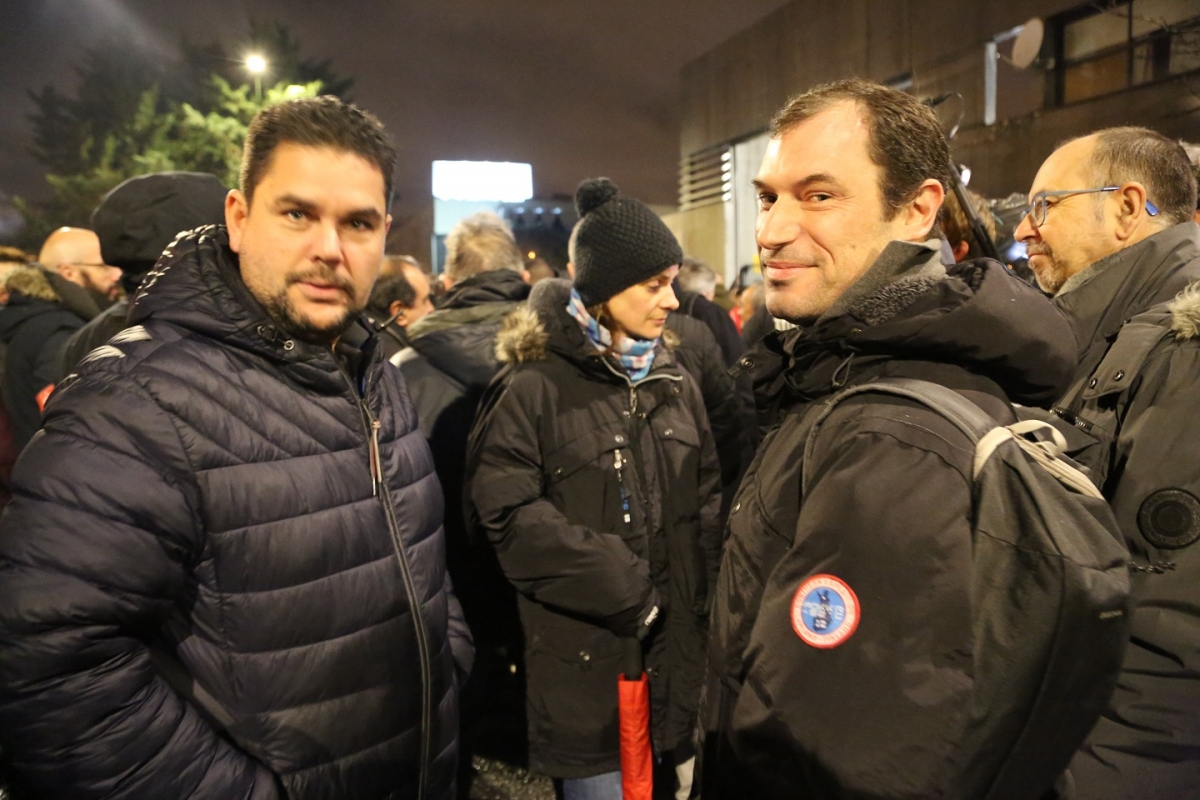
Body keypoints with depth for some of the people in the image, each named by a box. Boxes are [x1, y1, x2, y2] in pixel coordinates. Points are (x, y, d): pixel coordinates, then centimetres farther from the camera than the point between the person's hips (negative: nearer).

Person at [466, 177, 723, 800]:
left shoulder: (674, 381, 7)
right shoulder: (533, 387, -12)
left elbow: (707, 498, 10)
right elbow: (509, 515, -18)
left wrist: (708, 595, -3)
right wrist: (625, 591, -16)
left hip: (678, 650, 6)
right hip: (585, 657, -5)